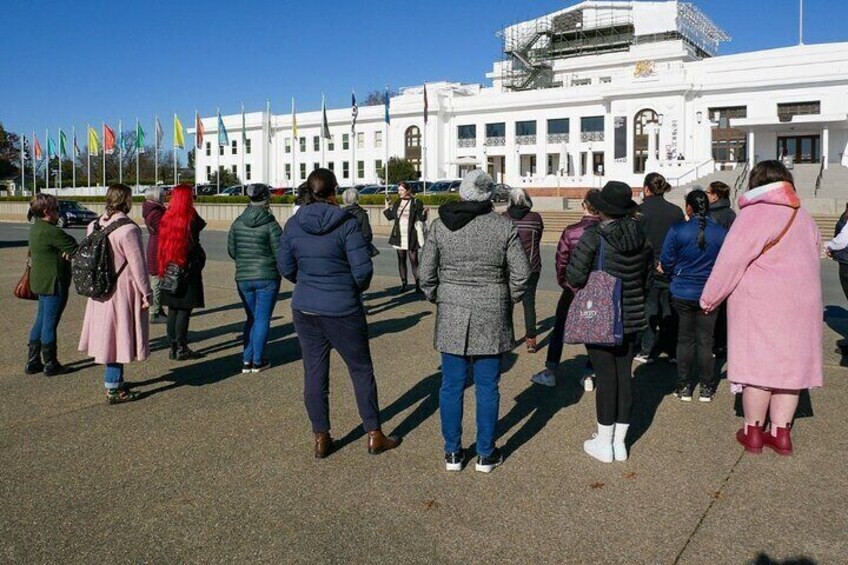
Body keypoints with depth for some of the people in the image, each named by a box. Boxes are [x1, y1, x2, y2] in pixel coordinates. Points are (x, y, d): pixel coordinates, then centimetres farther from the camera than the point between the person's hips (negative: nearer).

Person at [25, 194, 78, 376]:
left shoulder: (36, 228, 10)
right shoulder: (51, 231, -21)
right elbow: (75, 248, -19)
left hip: (41, 281, 10)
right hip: (53, 283, -10)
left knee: (40, 320, 16)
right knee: (50, 323, 0)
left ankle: (32, 362, 23)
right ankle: (50, 364, 10)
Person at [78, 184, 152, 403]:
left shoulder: (95, 226, 5)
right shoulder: (128, 229, -19)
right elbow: (137, 264, -17)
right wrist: (146, 292, -10)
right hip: (122, 291, -8)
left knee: (108, 334, 18)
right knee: (119, 336, 0)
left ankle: (115, 380, 33)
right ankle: (113, 389, 6)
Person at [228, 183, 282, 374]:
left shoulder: (237, 223, 1)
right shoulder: (270, 224, -13)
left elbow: (231, 251, 7)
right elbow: (280, 253, -12)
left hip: (243, 278, 5)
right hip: (267, 278, -4)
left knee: (251, 318, 16)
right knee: (262, 319, 5)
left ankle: (247, 360, 14)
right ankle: (258, 361, 10)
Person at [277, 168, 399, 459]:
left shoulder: (293, 224, 0)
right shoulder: (346, 223, -13)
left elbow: (285, 267, 5)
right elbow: (363, 268, -15)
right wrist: (359, 287, 5)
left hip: (304, 308, 4)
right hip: (342, 310, -4)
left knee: (314, 372, 11)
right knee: (361, 369, 10)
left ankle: (321, 439, 20)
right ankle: (374, 436, 19)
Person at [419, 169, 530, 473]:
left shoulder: (440, 225, -2)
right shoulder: (504, 227, -5)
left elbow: (426, 274, -1)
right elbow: (521, 274, -4)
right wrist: (507, 302, 11)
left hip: (451, 316, 1)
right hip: (492, 317, -1)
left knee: (451, 386, 11)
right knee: (487, 388, 9)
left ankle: (452, 453, 21)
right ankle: (486, 454, 20)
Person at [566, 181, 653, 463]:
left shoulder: (594, 236, -15)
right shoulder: (641, 236, 3)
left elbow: (575, 275, -19)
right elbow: (647, 275, 11)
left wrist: (576, 285, 3)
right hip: (631, 317, 5)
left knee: (606, 377, 1)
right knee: (624, 375, 10)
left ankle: (604, 444, 13)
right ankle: (619, 442, 21)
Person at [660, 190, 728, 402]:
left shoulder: (677, 231, -13)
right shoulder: (722, 233, -8)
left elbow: (666, 262, -7)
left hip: (682, 294, -1)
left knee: (685, 339, 12)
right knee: (705, 340, 11)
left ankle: (684, 386, 18)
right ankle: (707, 387, 18)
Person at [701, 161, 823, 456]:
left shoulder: (755, 214, -10)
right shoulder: (805, 217, 11)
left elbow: (732, 260, -13)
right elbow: (812, 262, 15)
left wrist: (710, 298, -5)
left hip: (759, 304, -6)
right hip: (801, 305, 6)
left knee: (757, 363, 1)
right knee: (789, 363, 9)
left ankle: (753, 431, 11)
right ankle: (780, 432, 16)